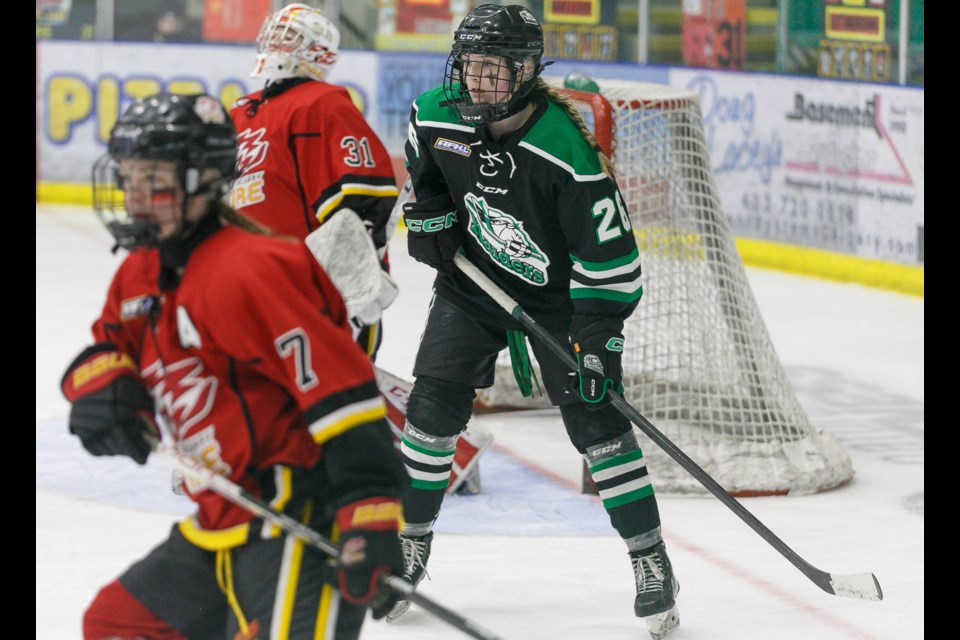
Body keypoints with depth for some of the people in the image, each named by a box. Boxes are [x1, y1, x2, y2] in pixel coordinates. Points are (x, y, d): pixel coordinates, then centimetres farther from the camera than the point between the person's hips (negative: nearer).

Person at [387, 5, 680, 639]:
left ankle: (652, 566, -1)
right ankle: (409, 549, 14)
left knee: (595, 415, -9)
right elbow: (421, 174, 13)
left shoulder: (566, 147, -30)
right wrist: (429, 219, -1)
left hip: (556, 289, -4)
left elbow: (609, 252, -26)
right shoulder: (436, 117, -14)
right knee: (432, 407, -2)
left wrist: (601, 341, -29)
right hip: (470, 278, 4)